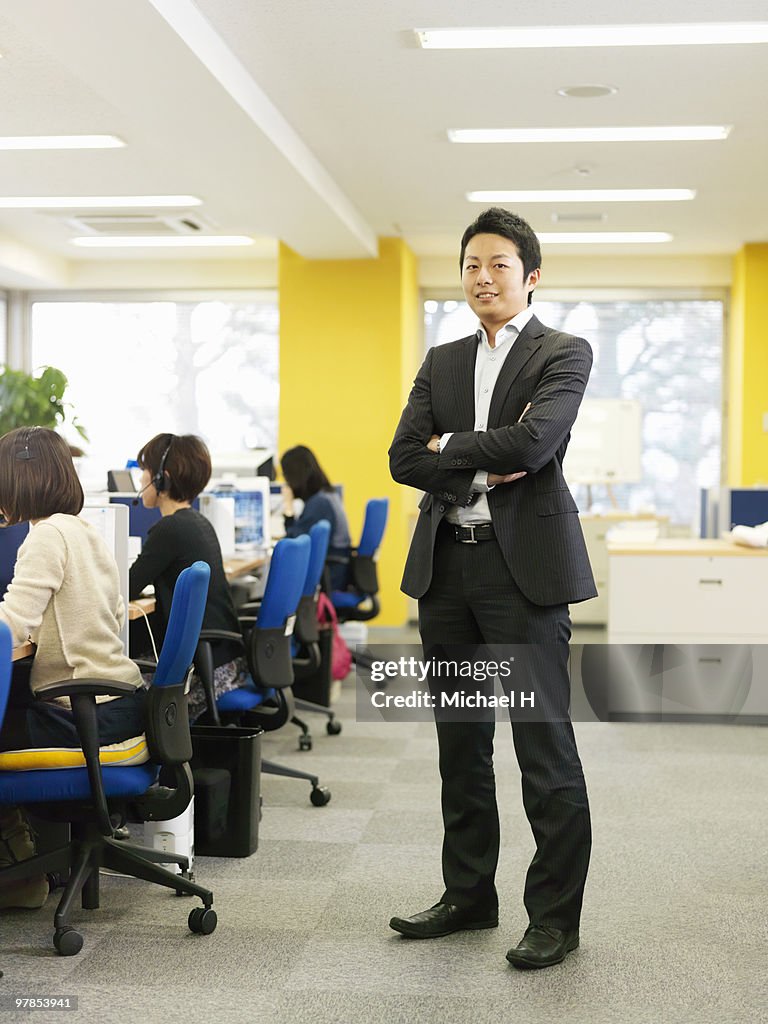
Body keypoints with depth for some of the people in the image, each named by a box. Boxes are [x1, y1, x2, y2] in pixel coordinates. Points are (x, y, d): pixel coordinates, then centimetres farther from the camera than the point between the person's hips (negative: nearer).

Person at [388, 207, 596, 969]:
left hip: (523, 565, -6)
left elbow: (532, 442, -18)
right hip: (447, 565, 6)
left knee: (544, 744, -2)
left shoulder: (564, 355, -1)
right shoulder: (442, 362, 15)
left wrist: (449, 446, -4)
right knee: (460, 742, 13)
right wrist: (483, 469, -10)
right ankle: (468, 895, 27)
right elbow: (403, 458, 4)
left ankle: (555, 916, 9)